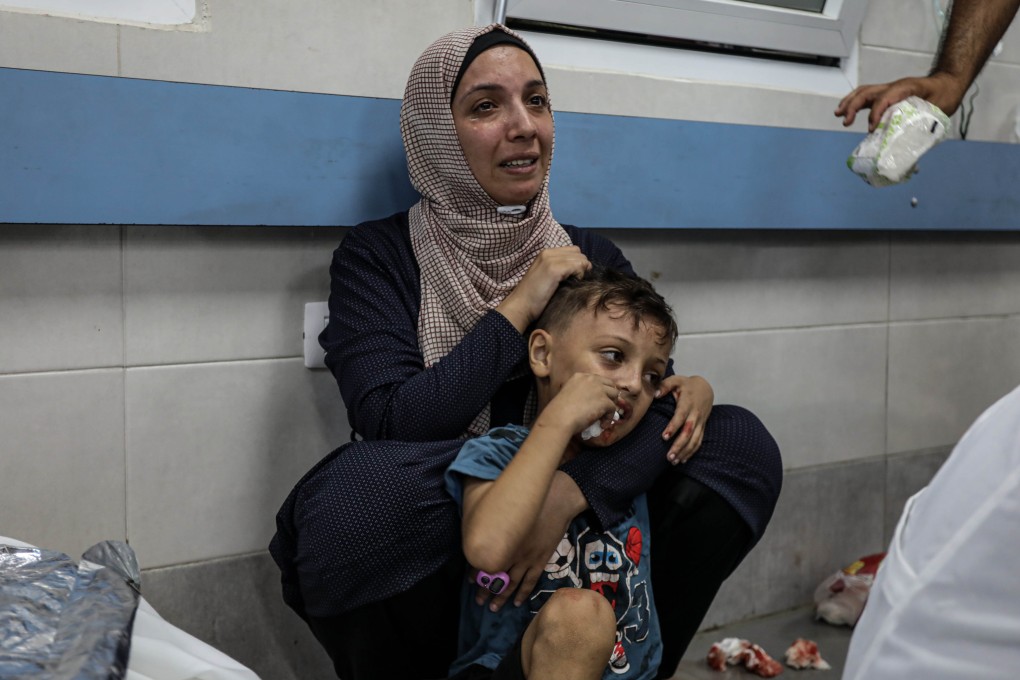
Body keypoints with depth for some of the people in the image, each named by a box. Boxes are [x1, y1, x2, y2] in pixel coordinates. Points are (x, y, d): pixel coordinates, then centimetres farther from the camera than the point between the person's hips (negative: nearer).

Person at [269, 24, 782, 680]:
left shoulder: (592, 257, 5)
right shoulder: (377, 256, -6)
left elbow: (659, 401, -8)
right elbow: (393, 426, -20)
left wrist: (571, 491, -28)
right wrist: (520, 307, -17)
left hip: (564, 549, 4)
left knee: (741, 442, -12)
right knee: (361, 490, -36)